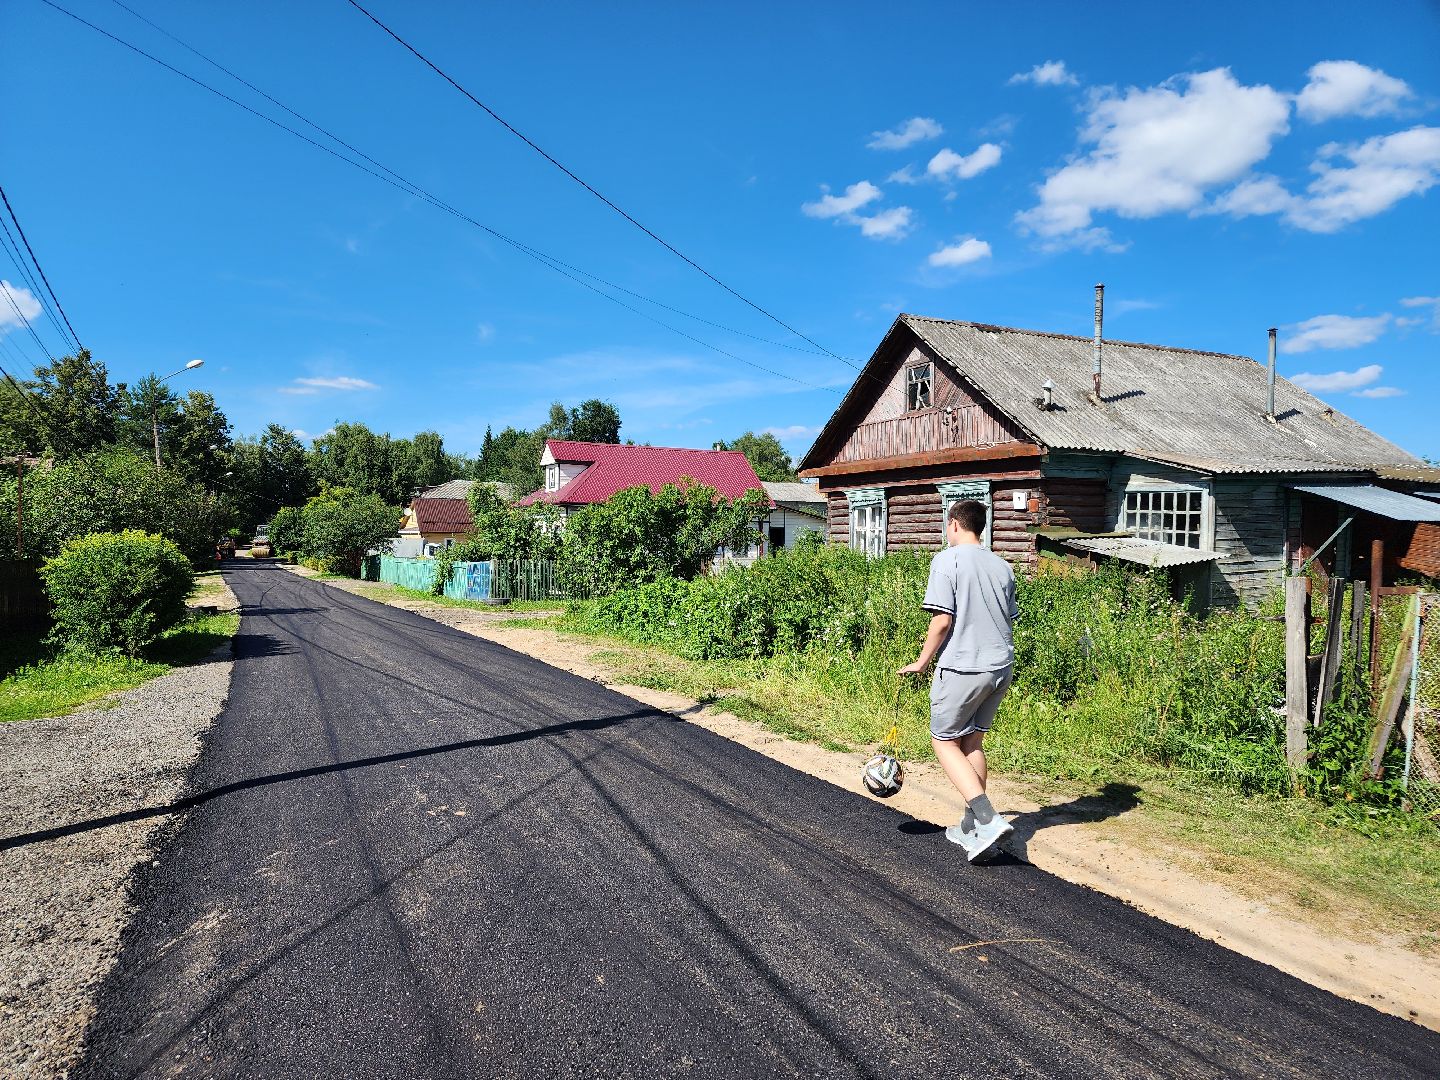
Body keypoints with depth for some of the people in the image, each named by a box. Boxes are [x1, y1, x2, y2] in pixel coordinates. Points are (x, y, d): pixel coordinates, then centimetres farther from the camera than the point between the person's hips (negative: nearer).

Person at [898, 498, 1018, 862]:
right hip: (1001, 668, 7)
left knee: (945, 741, 6)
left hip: (962, 668, -6)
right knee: (973, 741, 17)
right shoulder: (1002, 566, 10)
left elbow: (942, 619, -15)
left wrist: (922, 661, -4)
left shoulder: (947, 560, -9)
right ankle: (971, 827, 23)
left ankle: (989, 820, -7)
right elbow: (1010, 621, 16)